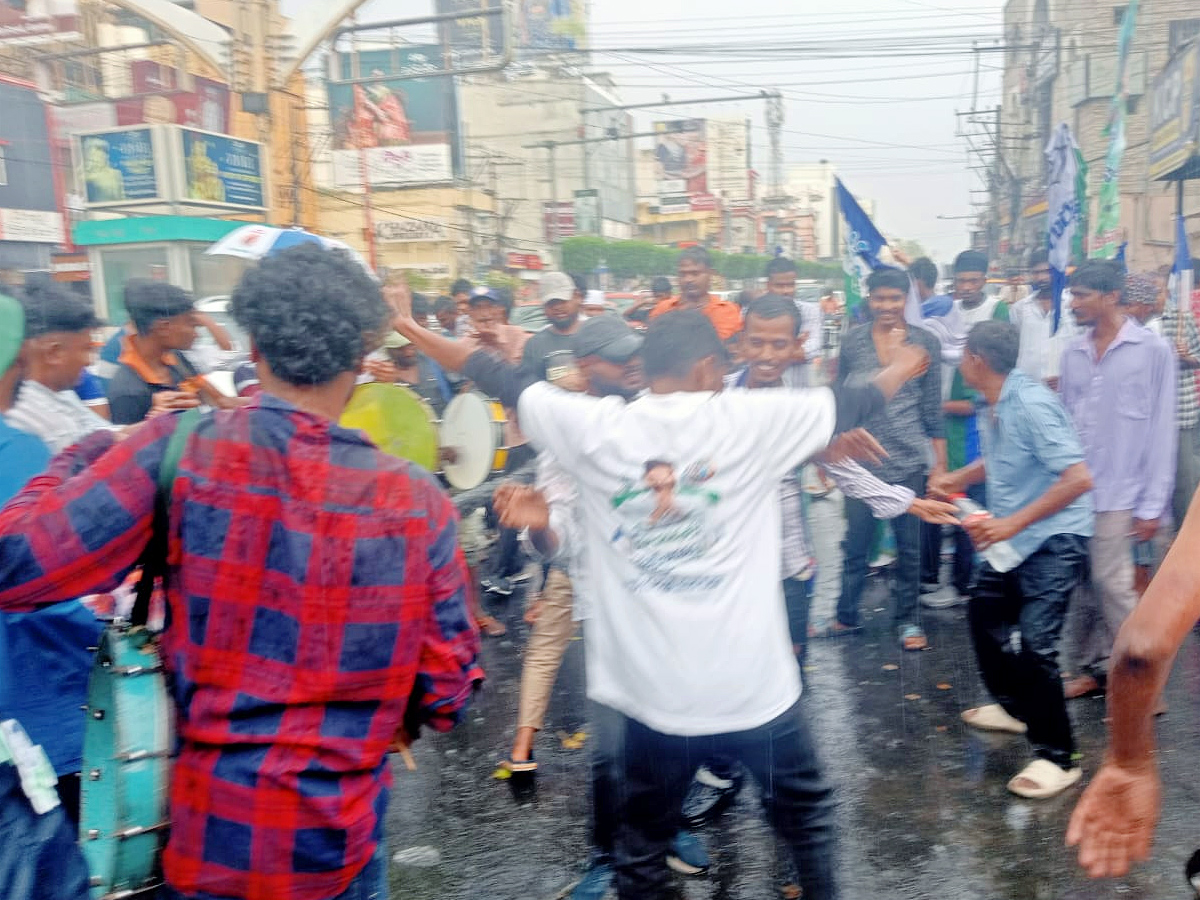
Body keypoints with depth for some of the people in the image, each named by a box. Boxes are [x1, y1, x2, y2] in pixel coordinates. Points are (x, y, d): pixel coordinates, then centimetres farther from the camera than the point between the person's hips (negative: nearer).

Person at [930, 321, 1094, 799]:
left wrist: (1011, 523, -29)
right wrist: (958, 477, 5)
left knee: (1035, 644, -14)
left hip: (1054, 540, -10)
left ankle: (1057, 757, 2)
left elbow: (1079, 478, -29)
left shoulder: (1031, 405, -24)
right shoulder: (998, 403, 3)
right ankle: (1013, 706, 41)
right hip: (1014, 538, 10)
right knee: (984, 614, 22)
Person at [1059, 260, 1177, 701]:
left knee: (1113, 588, -1)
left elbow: (1161, 431, -6)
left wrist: (1153, 505, -8)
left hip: (1117, 496, -4)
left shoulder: (1153, 350, -5)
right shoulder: (1073, 352, 7)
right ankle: (1090, 669, 24)